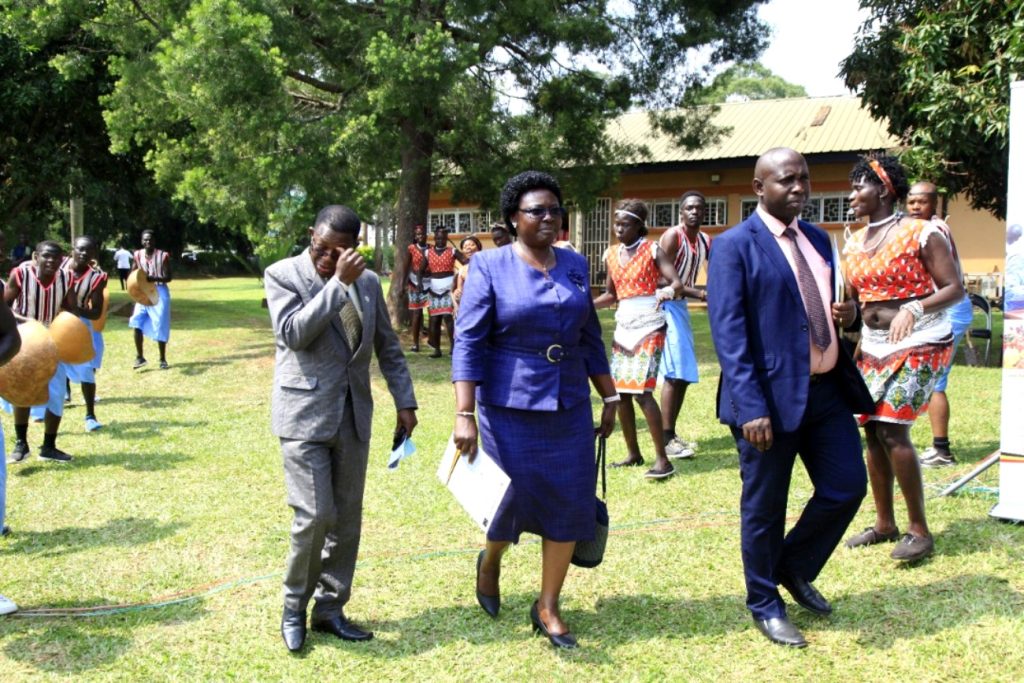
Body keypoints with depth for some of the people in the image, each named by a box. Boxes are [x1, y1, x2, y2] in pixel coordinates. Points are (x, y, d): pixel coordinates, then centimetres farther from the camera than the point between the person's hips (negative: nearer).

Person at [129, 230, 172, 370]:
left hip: (159, 293, -3)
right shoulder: (138, 255, 1)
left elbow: (168, 277, -12)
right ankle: (139, 357, 4)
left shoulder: (163, 255, -10)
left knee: (160, 328, 0)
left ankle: (163, 359, 13)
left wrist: (154, 278, -29)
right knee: (137, 324, -7)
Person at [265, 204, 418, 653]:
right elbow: (293, 333, -20)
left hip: (353, 415, 5)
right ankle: (293, 608, 12)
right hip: (305, 414, -5)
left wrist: (405, 400, 9)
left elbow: (388, 346, 14)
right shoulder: (283, 274, -5)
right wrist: (338, 282, -21)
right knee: (315, 516, -10)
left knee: (347, 519, 8)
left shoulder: (368, 281, 8)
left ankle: (330, 609, 22)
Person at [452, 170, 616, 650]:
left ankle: (547, 608, 19)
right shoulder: (490, 266, -7)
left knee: (570, 506, 3)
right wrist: (464, 416, -18)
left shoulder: (574, 265, 6)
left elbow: (590, 338, 13)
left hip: (569, 408, 4)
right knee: (519, 500, 3)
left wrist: (609, 397, 12)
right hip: (510, 409, -4)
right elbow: (468, 343, -11)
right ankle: (490, 558, 38)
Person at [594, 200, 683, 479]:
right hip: (623, 327, 7)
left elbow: (677, 282, -15)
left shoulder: (652, 250, -7)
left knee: (642, 390, -16)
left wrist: (668, 291, -37)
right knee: (619, 391, 4)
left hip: (649, 327, -6)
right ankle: (633, 453, 18)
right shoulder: (611, 255, 9)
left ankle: (662, 459, -11)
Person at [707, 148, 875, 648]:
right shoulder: (734, 246, -9)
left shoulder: (818, 240, 13)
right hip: (773, 396, -6)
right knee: (764, 507, 7)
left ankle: (795, 568, 34)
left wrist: (848, 314, 0)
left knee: (847, 487, 10)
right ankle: (765, 605, 27)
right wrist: (751, 408, -22)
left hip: (828, 389, 7)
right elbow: (728, 333, -15)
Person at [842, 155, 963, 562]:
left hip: (919, 345, -7)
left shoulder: (921, 234, -10)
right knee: (872, 431, 6)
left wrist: (914, 307, -28)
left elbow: (954, 288, -12)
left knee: (892, 431, -15)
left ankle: (920, 531, -3)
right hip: (874, 347, 7)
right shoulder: (854, 244, 10)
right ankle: (884, 524, 20)